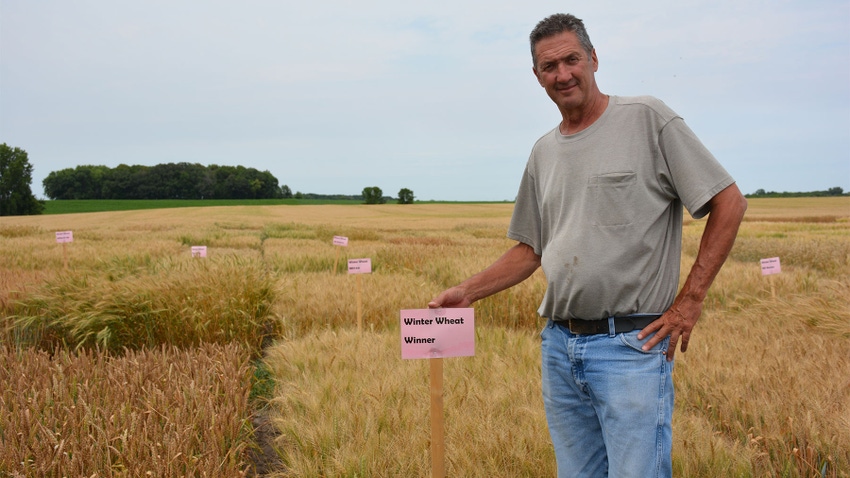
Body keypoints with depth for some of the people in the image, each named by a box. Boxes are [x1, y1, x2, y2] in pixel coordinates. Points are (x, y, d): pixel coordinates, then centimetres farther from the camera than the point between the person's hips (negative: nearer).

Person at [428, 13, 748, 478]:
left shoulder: (648, 119, -3)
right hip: (559, 347, 6)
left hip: (632, 343, -5)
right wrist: (466, 292, 7)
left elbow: (729, 202, -4)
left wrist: (690, 299, -9)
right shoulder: (543, 152, 14)